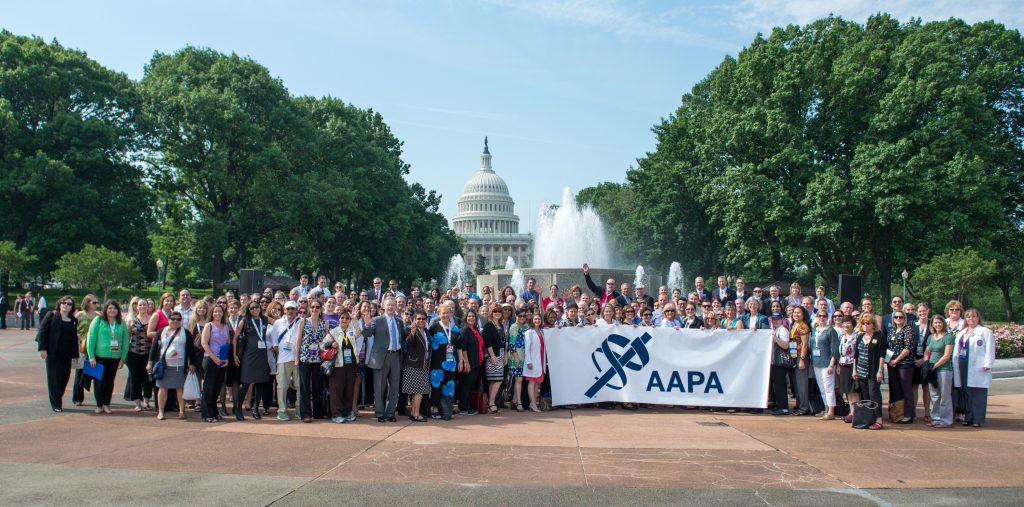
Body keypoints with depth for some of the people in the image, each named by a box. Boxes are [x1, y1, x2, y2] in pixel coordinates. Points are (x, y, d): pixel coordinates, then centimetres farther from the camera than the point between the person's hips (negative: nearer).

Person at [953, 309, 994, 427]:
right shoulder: (961, 333, 22)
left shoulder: (985, 331, 1)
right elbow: (957, 350, 23)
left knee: (979, 394, -4)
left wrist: (987, 364, -13)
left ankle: (978, 420, -2)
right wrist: (956, 364, 15)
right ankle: (969, 418, 12)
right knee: (967, 393, 7)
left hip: (978, 367, -6)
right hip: (964, 366, 6)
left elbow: (990, 349, -6)